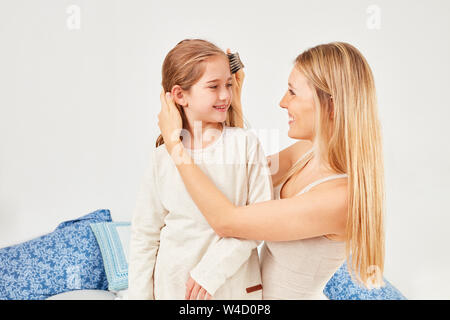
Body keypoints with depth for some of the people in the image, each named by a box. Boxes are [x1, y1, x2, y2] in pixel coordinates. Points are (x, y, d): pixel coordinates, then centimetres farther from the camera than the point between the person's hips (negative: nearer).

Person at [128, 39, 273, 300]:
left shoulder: (245, 143, -11)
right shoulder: (164, 156, -7)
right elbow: (145, 235, 0)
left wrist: (213, 267, -17)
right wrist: (140, 293, 0)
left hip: (236, 285, 0)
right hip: (173, 285, 1)